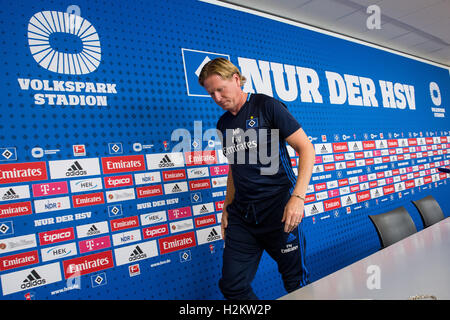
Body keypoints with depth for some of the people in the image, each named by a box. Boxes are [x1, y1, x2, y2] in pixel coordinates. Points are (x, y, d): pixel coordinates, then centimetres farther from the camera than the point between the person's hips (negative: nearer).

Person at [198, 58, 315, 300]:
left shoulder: (267, 107, -6)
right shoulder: (223, 124, 13)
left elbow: (306, 148, -8)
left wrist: (298, 197, -18)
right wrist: (227, 207, 14)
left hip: (278, 209, -5)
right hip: (241, 214, 6)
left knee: (296, 282, 10)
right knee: (231, 285, 7)